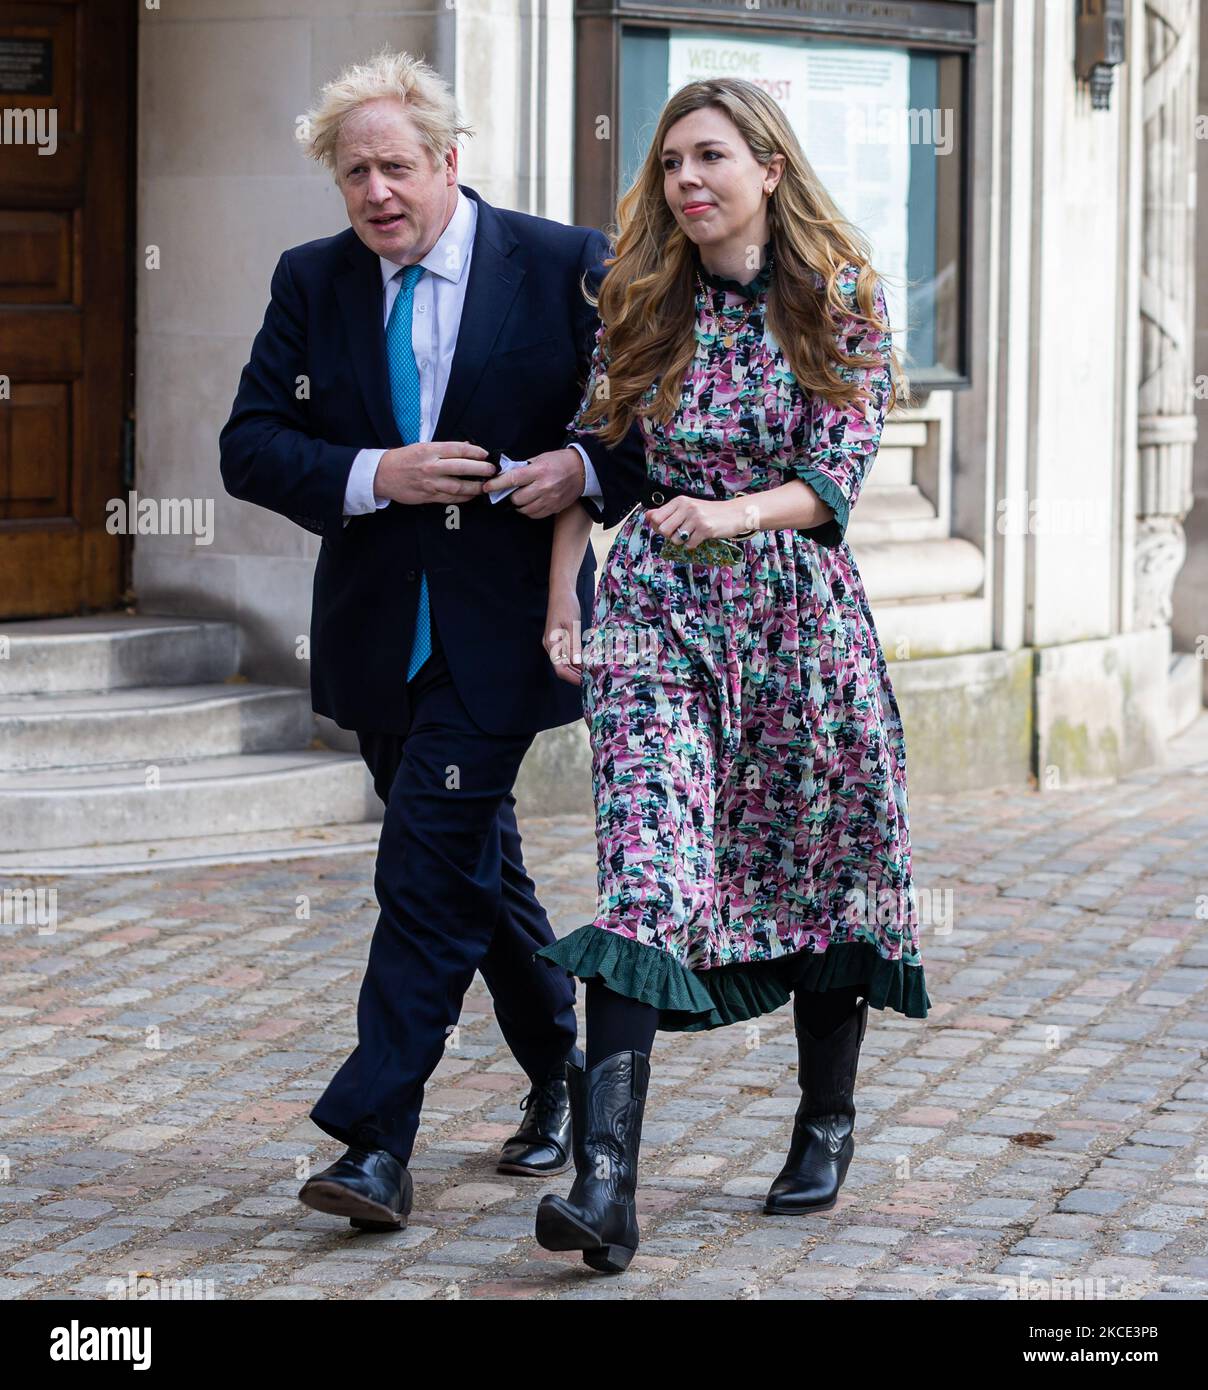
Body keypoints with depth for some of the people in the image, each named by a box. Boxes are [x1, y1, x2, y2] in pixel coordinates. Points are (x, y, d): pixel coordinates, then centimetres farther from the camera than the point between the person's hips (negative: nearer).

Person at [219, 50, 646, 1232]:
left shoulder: (565, 267, -5)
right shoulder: (312, 282, 5)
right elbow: (249, 444, -1)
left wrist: (588, 470, -20)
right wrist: (374, 477, -16)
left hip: (501, 629, -5)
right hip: (380, 632, 5)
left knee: (429, 866, -13)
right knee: (477, 863, 16)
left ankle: (375, 1143, -13)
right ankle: (558, 1076, 35)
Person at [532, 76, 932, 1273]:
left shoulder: (845, 297, 0)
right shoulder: (639, 302, 6)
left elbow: (838, 472, -7)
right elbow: (588, 454, 10)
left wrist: (736, 514, -23)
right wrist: (562, 603, 2)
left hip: (798, 604, 0)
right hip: (654, 605, 0)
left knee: (821, 868, 9)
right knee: (646, 877, -14)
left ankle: (827, 1121, 32)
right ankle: (605, 1182, -23)